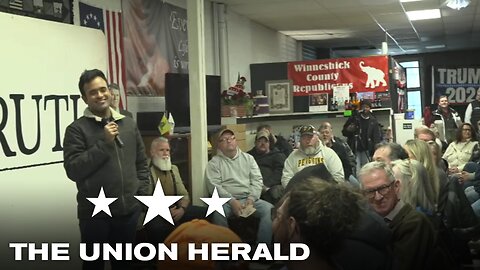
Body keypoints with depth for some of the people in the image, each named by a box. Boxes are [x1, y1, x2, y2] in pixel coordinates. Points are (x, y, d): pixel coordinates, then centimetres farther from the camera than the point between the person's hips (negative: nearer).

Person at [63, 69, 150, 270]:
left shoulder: (128, 124, 9)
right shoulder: (77, 129, -6)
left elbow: (141, 163, 13)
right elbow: (73, 170, -14)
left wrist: (143, 196, 5)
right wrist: (104, 143, -17)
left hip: (129, 211, 4)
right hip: (95, 214, -4)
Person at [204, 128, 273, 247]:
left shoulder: (248, 158, 18)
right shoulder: (214, 162, 8)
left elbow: (257, 180, 10)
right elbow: (214, 185, -5)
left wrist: (251, 199, -9)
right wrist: (232, 201, -17)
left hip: (249, 198, 3)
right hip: (226, 200, -3)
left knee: (269, 209, -25)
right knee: (218, 213, -36)